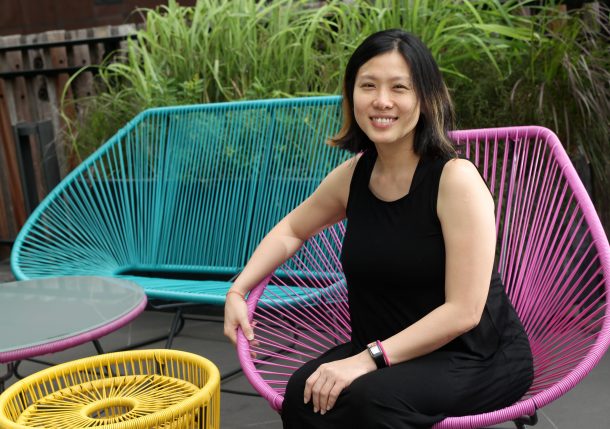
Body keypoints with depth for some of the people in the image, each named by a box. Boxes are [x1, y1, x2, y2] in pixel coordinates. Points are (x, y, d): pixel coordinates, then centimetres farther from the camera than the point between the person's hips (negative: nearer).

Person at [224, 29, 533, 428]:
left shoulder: (456, 178, -18)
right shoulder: (353, 174, -1)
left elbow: (463, 311, -20)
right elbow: (291, 231, 18)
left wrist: (368, 359, -24)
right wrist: (237, 291, 6)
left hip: (478, 356, -5)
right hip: (388, 353, 5)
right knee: (305, 393, -24)